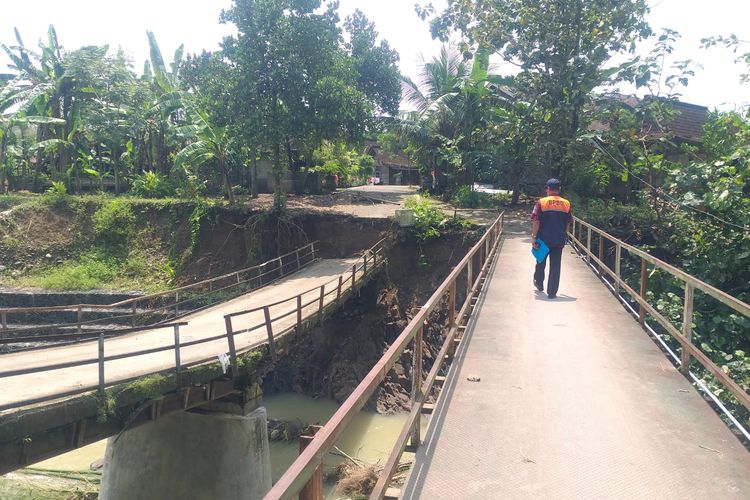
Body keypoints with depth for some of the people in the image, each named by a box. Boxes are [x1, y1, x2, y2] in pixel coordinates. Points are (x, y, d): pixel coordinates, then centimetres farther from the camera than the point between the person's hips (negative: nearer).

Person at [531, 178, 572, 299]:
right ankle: (552, 292, 6)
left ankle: (539, 283, 37)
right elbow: (568, 223, 9)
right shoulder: (566, 204, 2)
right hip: (559, 240, 1)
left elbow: (536, 222, -10)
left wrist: (533, 237, -6)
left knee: (541, 262, 19)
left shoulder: (541, 202, -7)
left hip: (543, 238, -1)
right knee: (555, 266, 5)